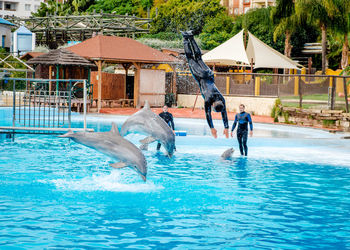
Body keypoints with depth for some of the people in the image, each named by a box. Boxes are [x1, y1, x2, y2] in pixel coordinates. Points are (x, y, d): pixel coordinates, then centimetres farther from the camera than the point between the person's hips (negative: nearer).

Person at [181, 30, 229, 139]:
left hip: (209, 76, 3)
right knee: (191, 59, 15)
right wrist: (212, 128, -31)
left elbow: (224, 114, -16)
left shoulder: (222, 99, -23)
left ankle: (191, 38, 35)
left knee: (198, 58, 21)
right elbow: (208, 114, -30)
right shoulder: (208, 100, -33)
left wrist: (226, 128, -16)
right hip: (201, 78, -3)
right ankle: (186, 39, 26)